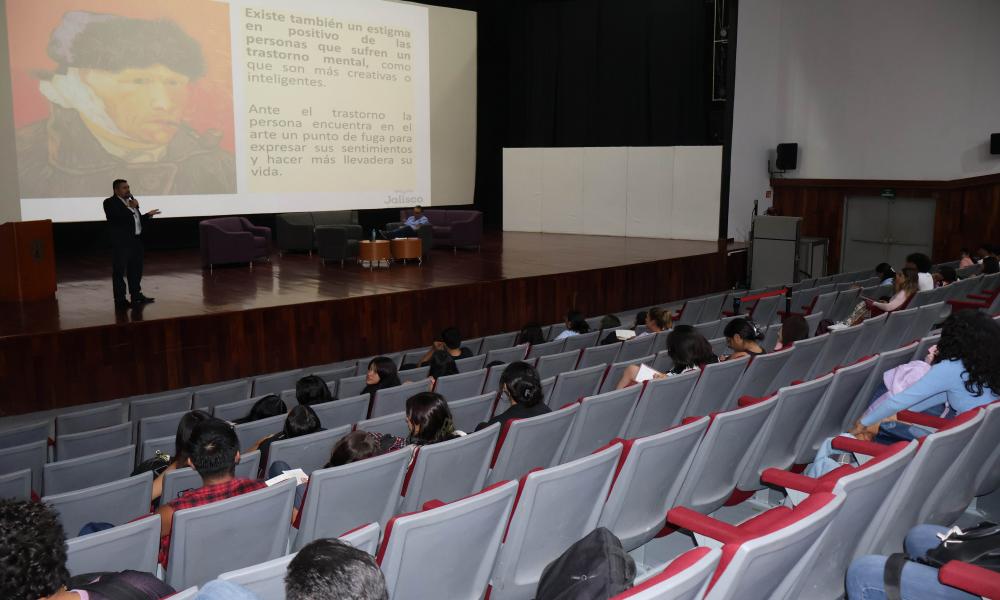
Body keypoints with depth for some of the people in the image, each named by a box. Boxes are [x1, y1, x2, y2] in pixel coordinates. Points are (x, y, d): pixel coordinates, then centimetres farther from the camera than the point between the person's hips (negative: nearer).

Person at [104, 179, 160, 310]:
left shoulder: (130, 202, 16)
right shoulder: (110, 203, -8)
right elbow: (118, 218, -25)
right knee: (119, 272, -1)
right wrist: (131, 207, -17)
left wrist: (148, 215, 6)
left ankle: (136, 296, 29)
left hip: (136, 242, 8)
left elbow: (138, 221, 21)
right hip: (121, 243, -8)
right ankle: (120, 301, 2)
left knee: (136, 270, 17)